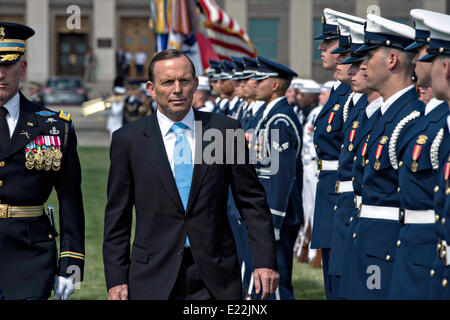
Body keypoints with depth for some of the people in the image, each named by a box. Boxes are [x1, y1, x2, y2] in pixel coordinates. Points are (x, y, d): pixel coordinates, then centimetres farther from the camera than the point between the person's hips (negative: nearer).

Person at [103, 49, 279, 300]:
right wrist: (116, 279, -1)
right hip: (153, 280, 0)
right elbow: (117, 218, 5)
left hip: (215, 279, 0)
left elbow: (253, 201, 5)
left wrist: (265, 261, -1)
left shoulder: (225, 130, 3)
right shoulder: (128, 140, 2)